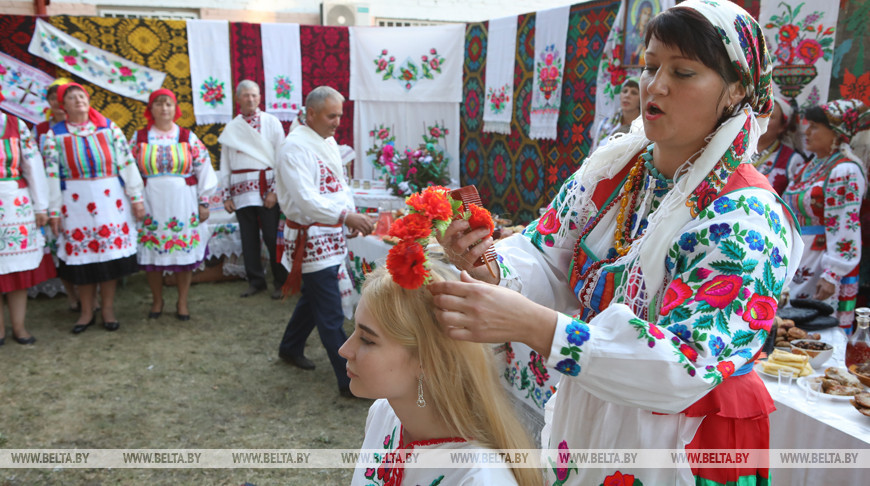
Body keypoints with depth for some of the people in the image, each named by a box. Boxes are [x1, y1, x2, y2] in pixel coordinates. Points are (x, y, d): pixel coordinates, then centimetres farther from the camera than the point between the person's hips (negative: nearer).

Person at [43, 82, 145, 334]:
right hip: (75, 201, 0)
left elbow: (127, 162, 2)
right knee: (82, 254, 4)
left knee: (110, 250, 3)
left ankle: (108, 308, 16)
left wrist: (136, 197, -2)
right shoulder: (55, 134, 3)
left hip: (110, 199, 0)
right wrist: (54, 211, -3)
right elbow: (52, 173, 0)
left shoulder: (109, 127, 4)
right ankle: (87, 311, 18)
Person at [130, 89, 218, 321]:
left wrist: (204, 202, -1)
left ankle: (182, 302, 18)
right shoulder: (139, 138, 5)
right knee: (152, 253, 6)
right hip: (150, 204, 1)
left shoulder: (188, 137, 3)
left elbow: (203, 169, 2)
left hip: (183, 203, -1)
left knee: (184, 252, 3)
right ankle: (157, 301, 23)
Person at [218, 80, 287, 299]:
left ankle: (281, 282, 9)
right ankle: (255, 281, 19)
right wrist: (226, 195, 8)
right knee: (249, 238, 7)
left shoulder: (271, 122, 4)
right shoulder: (231, 128, 12)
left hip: (266, 188, -3)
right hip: (241, 189, 3)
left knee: (272, 237, -3)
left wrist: (275, 191, -8)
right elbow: (225, 163, 13)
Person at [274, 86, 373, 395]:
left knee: (313, 297, 24)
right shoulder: (295, 146, -17)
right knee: (331, 314, -6)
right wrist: (346, 215, -37)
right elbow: (305, 198, -28)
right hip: (311, 236, -9)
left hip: (331, 234, 9)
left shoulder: (328, 141, 12)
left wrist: (351, 218, 5)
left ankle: (290, 348, 45)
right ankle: (350, 381, 0)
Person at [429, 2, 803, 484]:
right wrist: (488, 268, -31)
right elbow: (545, 258, -7)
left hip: (685, 435, -5)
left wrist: (529, 323, -43)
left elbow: (685, 366, -32)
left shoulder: (746, 219, -23)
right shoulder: (613, 166, -5)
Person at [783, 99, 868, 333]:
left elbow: (845, 227, -20)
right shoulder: (813, 165, 13)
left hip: (821, 265, -9)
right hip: (797, 262, 9)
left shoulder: (844, 171, -14)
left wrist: (833, 274, -24)